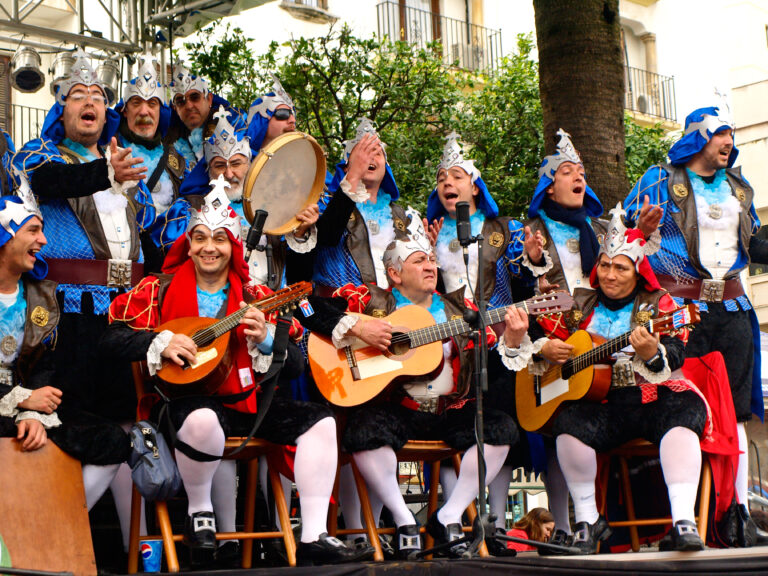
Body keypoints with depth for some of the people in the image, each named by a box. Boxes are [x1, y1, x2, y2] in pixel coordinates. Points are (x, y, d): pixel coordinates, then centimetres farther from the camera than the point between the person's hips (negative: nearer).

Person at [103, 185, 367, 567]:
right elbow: (112, 339, -2)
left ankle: (313, 538, -13)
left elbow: (296, 364, 6)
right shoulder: (160, 290, 5)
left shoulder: (255, 299, 12)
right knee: (203, 421, -41)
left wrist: (266, 341, -15)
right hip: (188, 399, -4)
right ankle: (198, 510, -11)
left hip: (246, 401, 5)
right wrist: (162, 343, -18)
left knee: (320, 423, -12)